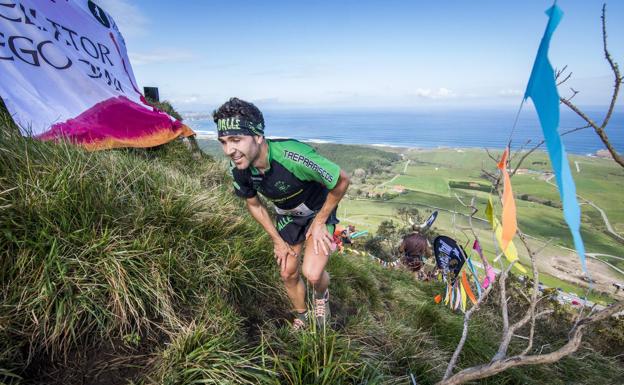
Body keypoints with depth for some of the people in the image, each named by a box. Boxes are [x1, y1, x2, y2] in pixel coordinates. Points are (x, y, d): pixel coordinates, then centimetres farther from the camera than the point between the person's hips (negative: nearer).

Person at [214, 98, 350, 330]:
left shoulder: (293, 157, -41)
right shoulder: (239, 169, -22)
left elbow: (342, 180, -27)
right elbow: (254, 204, -2)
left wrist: (318, 223, -18)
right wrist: (277, 240, -1)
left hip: (319, 210, -4)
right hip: (286, 216, 5)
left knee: (312, 273, -16)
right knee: (288, 274, 11)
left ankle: (321, 296, 23)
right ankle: (301, 317, 41)